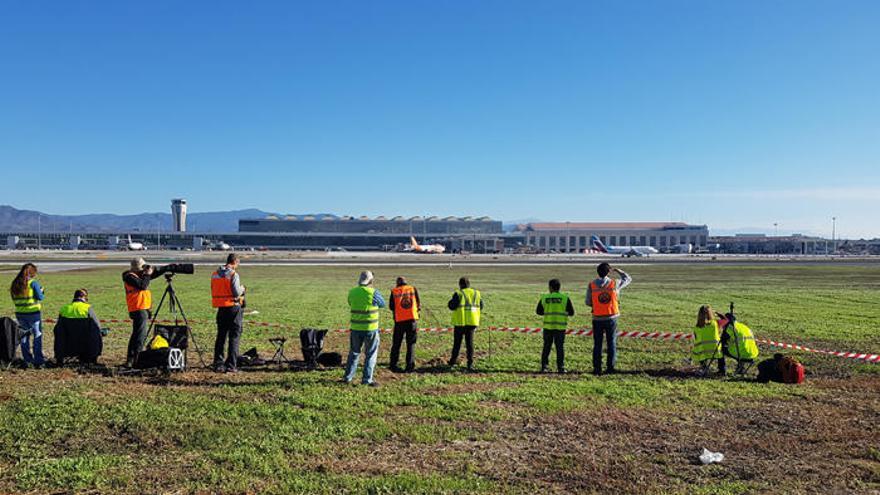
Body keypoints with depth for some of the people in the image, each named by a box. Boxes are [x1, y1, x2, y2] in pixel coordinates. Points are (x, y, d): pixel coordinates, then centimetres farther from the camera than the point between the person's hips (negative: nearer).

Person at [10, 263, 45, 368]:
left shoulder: (15, 284, 6)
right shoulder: (33, 283, -12)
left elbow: (14, 299, 11)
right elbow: (40, 297, -12)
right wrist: (42, 290, 6)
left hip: (20, 313, 5)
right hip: (33, 313, -5)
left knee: (24, 336, 15)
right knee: (37, 336, 4)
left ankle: (27, 360, 19)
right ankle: (38, 361, 6)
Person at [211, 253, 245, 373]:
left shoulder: (215, 274, 8)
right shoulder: (233, 274, -12)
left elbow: (214, 291, 13)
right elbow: (236, 292, -17)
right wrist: (242, 288, 4)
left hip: (220, 308, 6)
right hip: (233, 308, -6)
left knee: (221, 336, 13)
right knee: (234, 337, 1)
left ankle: (218, 365, 14)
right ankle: (231, 366, -1)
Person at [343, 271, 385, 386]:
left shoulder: (352, 292, -1)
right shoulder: (373, 292, -14)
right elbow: (383, 304, 4)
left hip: (355, 328, 4)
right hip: (370, 329, -4)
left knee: (354, 353, 18)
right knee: (370, 354, 8)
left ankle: (348, 377, 24)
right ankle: (367, 379, 9)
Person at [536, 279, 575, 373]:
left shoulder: (544, 298, 1)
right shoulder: (565, 298, -3)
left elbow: (538, 311, 10)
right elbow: (571, 312, 1)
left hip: (547, 326, 1)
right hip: (560, 326, -1)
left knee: (546, 347, 9)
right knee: (560, 347, 5)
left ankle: (544, 367, 9)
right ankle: (560, 368, 4)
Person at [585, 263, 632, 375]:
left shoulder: (591, 285, -5)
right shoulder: (614, 283, -5)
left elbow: (588, 302, -1)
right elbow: (628, 278, 12)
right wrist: (617, 270, 20)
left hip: (597, 319, 0)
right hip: (611, 318, 0)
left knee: (597, 344, 7)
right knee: (612, 343, 10)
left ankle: (597, 368, 7)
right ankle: (611, 367, 10)